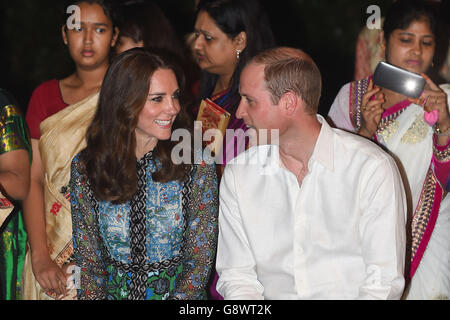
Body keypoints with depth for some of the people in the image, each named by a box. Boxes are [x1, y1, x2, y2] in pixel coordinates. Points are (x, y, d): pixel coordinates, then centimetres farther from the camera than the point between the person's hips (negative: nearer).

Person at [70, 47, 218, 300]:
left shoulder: (197, 165, -2)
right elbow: (88, 260, 5)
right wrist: (93, 296, -12)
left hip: (180, 295, -1)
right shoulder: (85, 168, 2)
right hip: (113, 293, 1)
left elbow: (201, 257, -1)